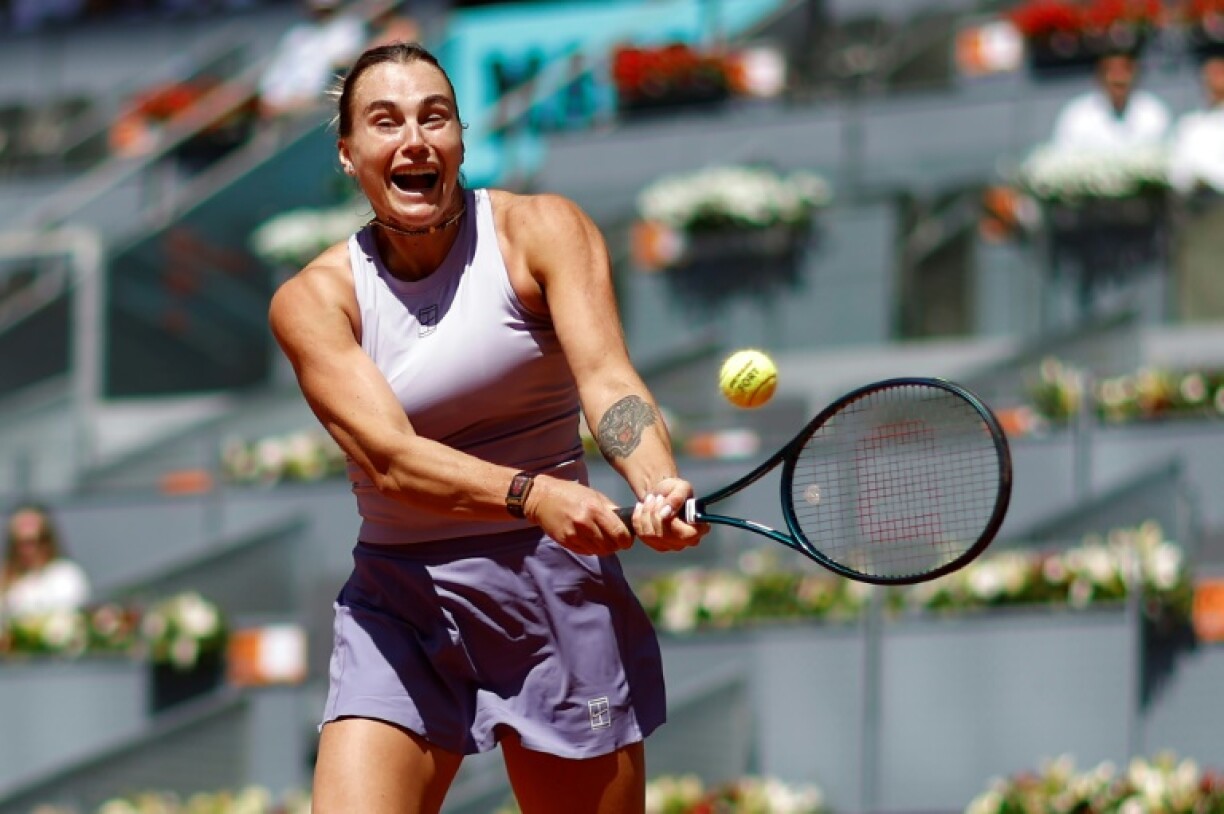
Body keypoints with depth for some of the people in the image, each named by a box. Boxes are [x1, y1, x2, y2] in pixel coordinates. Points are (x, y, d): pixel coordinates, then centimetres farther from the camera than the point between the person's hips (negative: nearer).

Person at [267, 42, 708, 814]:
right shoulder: (313, 299, -4)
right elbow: (389, 457, -18)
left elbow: (608, 380, -17)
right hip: (401, 610, 0)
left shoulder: (542, 231, -3)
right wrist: (533, 495, -36)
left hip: (558, 585, 0)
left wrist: (658, 486, -39)